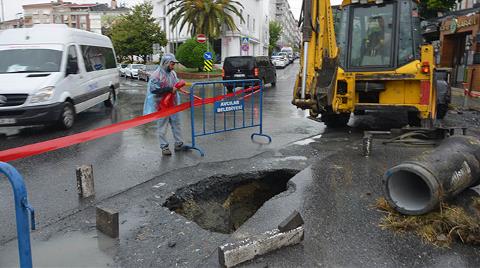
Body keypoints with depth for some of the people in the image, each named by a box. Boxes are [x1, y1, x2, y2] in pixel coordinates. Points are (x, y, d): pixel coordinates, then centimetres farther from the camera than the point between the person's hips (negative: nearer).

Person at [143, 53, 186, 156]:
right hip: (162, 106, -7)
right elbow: (153, 89, -24)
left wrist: (178, 86, 0)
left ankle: (179, 144, 24)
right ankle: (164, 147, 15)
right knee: (162, 127, 4)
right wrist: (169, 89, -24)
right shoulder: (156, 75, -15)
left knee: (177, 124, 13)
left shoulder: (173, 73, 7)